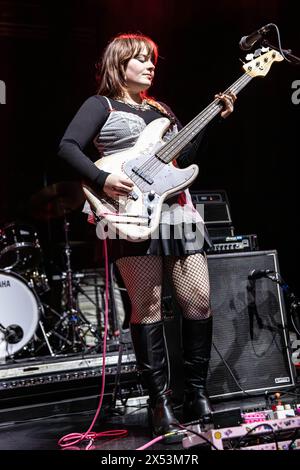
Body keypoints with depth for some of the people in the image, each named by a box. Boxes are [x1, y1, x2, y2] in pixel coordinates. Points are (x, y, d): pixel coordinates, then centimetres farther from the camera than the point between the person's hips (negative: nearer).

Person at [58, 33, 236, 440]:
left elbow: (187, 156, 17)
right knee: (147, 307, -6)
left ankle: (197, 397, 10)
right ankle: (160, 402, 2)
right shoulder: (101, 105, 7)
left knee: (199, 300, -1)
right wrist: (102, 180, -20)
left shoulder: (161, 110, 25)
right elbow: (68, 147, -7)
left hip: (177, 212, 6)